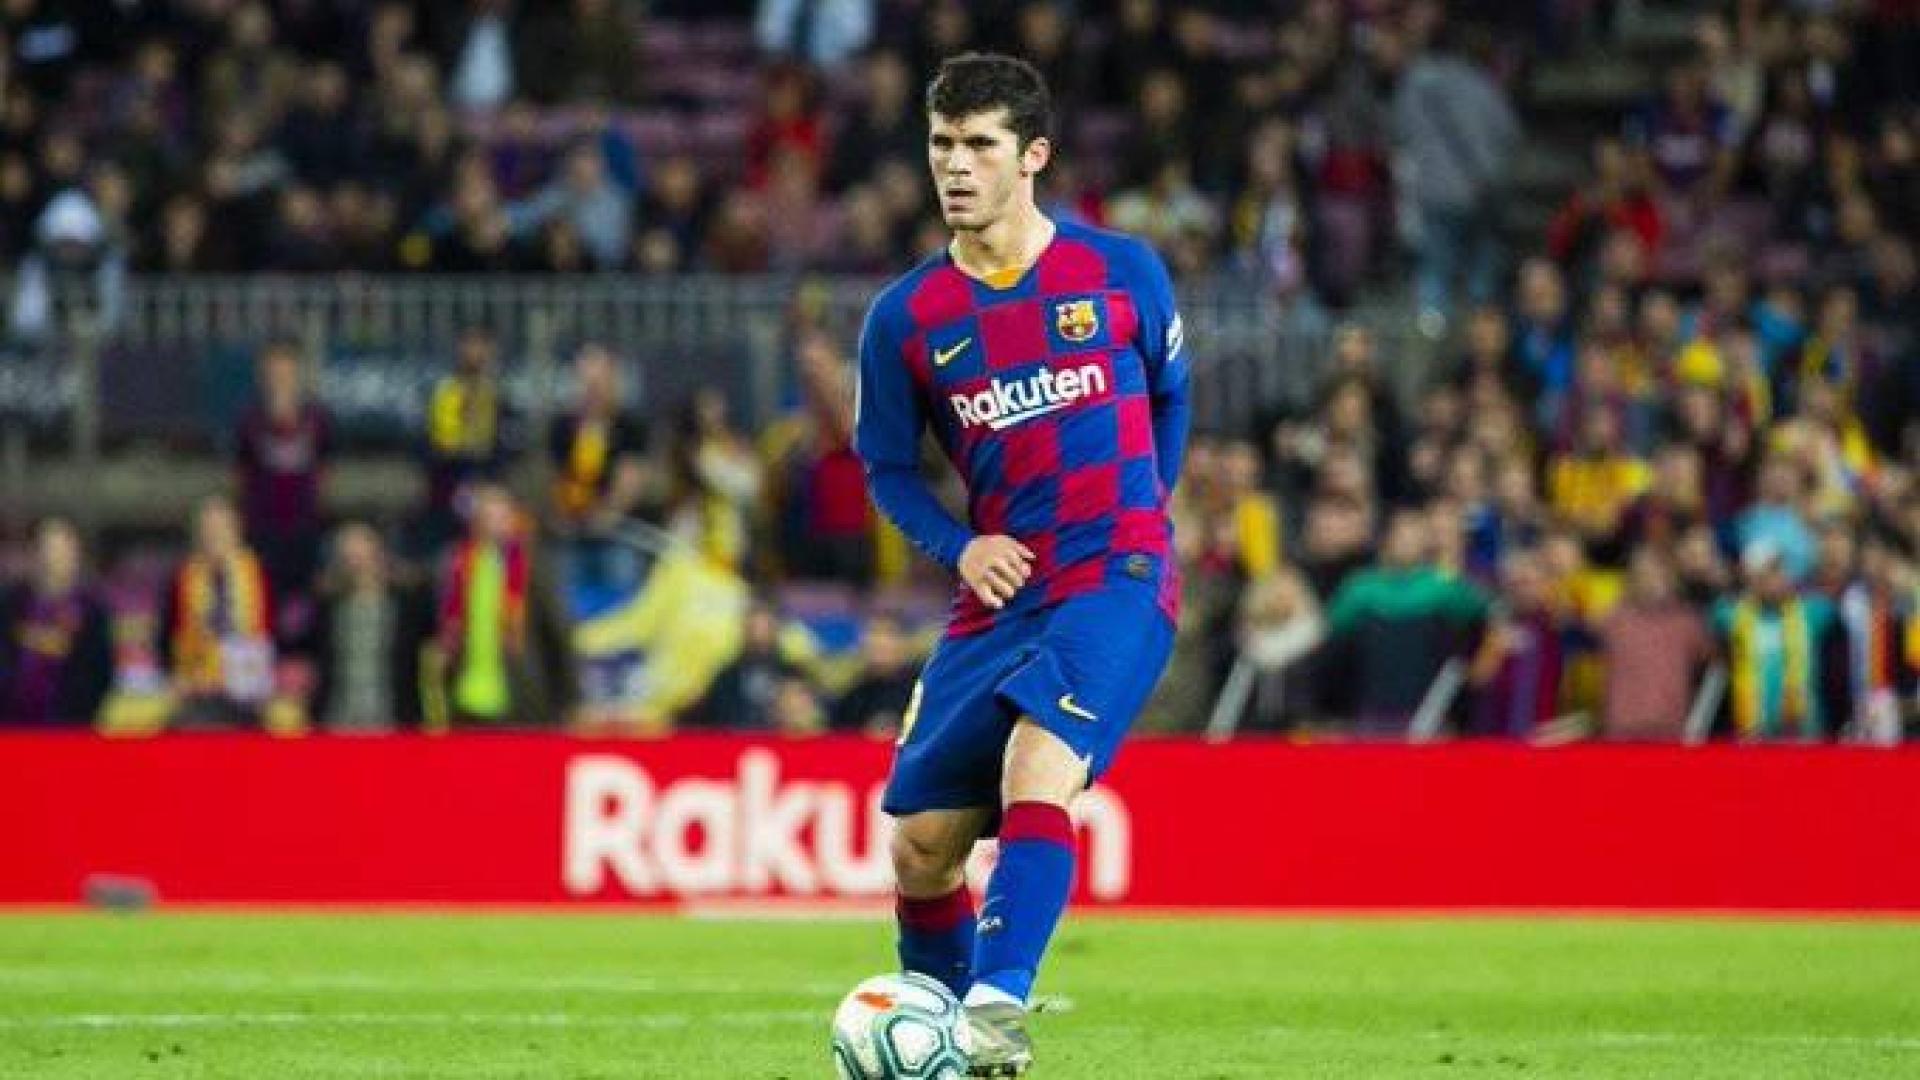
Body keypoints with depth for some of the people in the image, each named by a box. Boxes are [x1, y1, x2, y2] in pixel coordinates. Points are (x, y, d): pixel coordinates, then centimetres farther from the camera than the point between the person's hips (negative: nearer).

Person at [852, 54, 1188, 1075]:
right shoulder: (904, 317, 3)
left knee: (1037, 768, -29)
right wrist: (959, 547, -6)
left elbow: (1169, 396, 18)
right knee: (919, 842, 2)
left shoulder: (1123, 273, 1)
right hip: (1000, 594, 3)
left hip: (1118, 579, -3)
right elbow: (887, 467, 11)